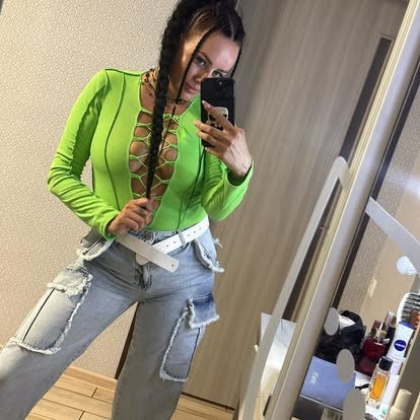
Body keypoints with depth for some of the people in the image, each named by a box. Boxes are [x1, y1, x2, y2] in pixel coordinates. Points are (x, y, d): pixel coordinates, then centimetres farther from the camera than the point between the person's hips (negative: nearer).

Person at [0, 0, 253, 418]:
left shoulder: (213, 118, -6)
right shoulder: (110, 87, -9)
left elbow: (216, 207, -9)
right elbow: (61, 173, -4)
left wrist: (241, 169, -29)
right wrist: (109, 219, -19)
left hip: (183, 266, 1)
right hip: (109, 256, 0)